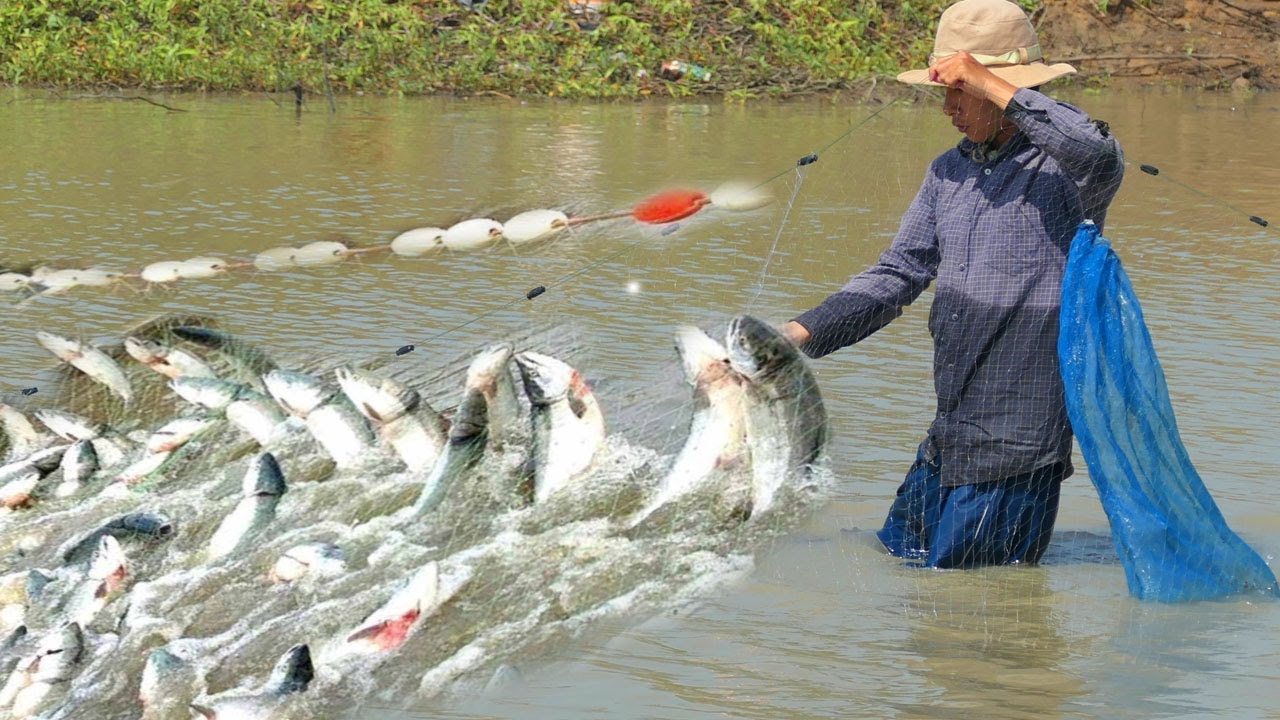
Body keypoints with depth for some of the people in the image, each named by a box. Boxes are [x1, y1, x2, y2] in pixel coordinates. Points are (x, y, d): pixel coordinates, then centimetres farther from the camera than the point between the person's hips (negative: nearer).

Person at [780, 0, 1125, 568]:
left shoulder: (1061, 168, -11)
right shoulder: (949, 172, 12)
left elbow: (1101, 158, -36)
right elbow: (896, 276, 14)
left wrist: (993, 86, -31)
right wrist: (800, 333, 1)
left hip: (1017, 451, -8)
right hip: (947, 440, 8)